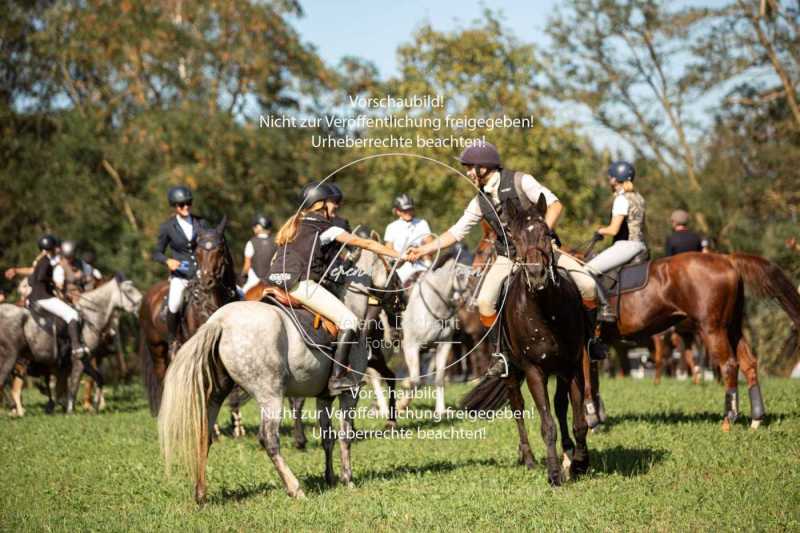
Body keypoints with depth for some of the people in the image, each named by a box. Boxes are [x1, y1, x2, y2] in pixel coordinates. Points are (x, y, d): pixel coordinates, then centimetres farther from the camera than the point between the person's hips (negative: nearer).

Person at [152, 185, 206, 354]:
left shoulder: (201, 223, 7)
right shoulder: (167, 227, 1)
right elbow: (157, 253, 7)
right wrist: (167, 261, -13)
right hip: (180, 273, -3)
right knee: (174, 306, -29)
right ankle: (172, 341, -3)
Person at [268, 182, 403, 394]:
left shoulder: (293, 224, 26)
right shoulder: (325, 228, 4)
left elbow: (275, 259, 29)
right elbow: (365, 243, 5)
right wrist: (400, 255, 9)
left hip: (275, 280, 8)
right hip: (300, 282, -8)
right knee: (349, 320, -6)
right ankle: (338, 377, -13)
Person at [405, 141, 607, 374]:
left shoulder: (520, 181, -9)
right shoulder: (480, 201, 5)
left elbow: (555, 204, -14)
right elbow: (456, 232, 13)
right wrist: (423, 249, 9)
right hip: (509, 257, 3)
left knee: (587, 285, -18)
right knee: (485, 301, -19)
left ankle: (591, 336, 6)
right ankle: (500, 354, -2)